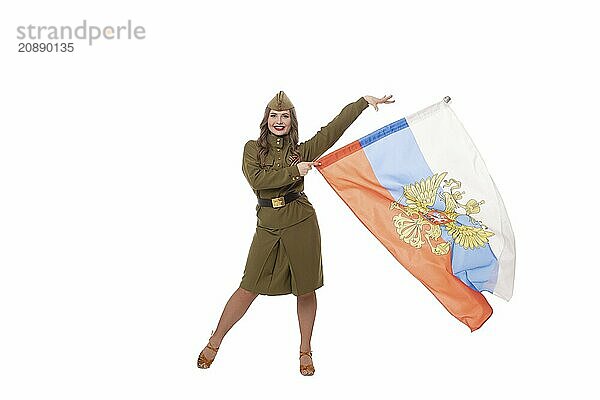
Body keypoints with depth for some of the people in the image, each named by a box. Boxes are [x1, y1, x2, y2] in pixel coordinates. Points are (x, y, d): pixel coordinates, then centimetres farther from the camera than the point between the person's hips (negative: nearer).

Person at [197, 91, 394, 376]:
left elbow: (336, 127, 3)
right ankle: (214, 343, 17)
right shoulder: (253, 148, 5)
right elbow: (257, 179, -13)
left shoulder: (302, 150, 7)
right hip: (267, 227, -1)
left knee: (306, 289, 6)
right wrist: (294, 171, -14)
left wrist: (364, 101, -1)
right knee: (249, 288, 2)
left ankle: (305, 351, 23)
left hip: (301, 224, 1)